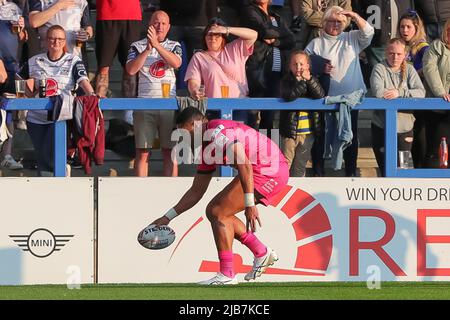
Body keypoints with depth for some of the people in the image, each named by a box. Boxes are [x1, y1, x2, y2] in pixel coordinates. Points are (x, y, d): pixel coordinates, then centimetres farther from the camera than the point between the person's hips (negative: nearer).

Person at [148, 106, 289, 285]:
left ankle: (227, 275, -8)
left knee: (218, 213, -12)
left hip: (270, 171, -10)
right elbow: (196, 191, 23)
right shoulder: (207, 149, 16)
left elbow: (244, 164, -28)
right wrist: (168, 217, 21)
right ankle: (262, 254, 18)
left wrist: (249, 205, -32)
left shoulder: (218, 131, -16)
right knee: (213, 211, 13)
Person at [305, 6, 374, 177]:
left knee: (351, 135, 5)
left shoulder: (351, 39, 12)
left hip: (350, 97, 1)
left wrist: (355, 17, -18)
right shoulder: (315, 44, 7)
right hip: (325, 98, -1)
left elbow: (368, 32, -4)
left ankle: (350, 171, 13)